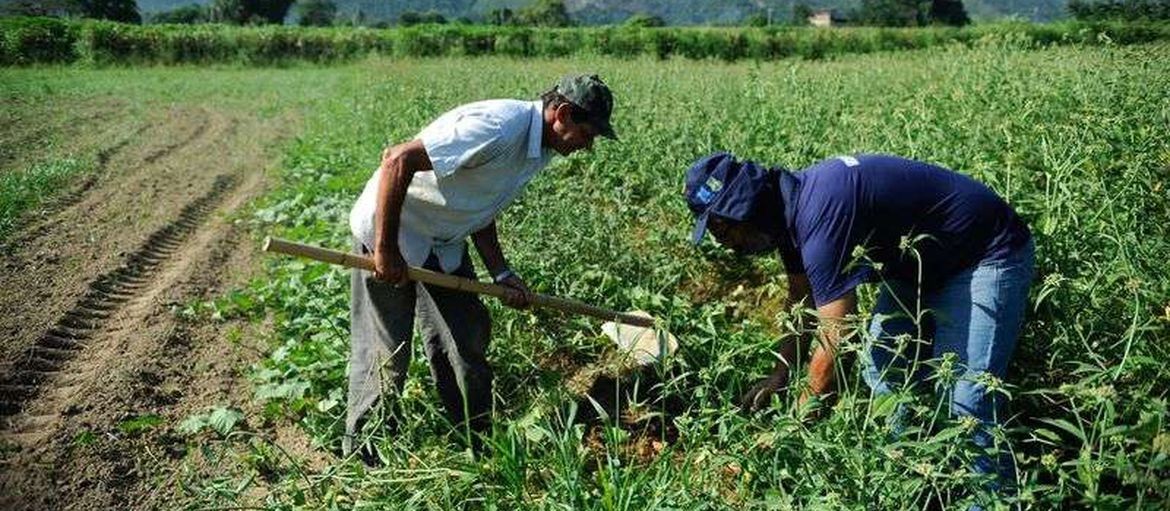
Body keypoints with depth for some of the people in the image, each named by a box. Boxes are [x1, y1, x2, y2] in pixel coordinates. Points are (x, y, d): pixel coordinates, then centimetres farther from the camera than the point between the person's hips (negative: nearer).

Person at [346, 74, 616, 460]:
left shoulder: (539, 149, 1)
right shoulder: (500, 128, -30)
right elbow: (397, 159, -32)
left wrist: (501, 274, 0)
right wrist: (385, 249, -27)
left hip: (445, 243, 9)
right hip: (388, 231, -9)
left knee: (468, 341, 9)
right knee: (385, 354, 0)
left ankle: (476, 447, 24)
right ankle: (362, 456, 20)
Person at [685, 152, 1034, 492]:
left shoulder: (821, 218, -34)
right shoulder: (792, 205, -4)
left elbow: (835, 343, -30)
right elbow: (801, 306, 11)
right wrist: (779, 377, 8)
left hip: (987, 256, -9)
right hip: (922, 262, 9)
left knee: (966, 405, -16)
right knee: (881, 371, 7)